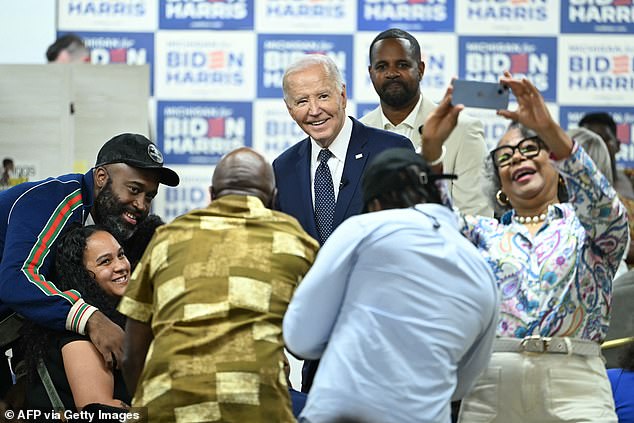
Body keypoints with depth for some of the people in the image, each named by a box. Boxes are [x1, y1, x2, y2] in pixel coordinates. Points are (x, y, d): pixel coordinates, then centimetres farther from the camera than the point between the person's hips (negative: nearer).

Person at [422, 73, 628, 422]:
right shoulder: (485, 233, 21)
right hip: (490, 388, 2)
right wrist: (431, 147, -13)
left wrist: (549, 129, -23)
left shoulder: (586, 223, 14)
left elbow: (601, 202, -9)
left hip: (572, 384, -2)